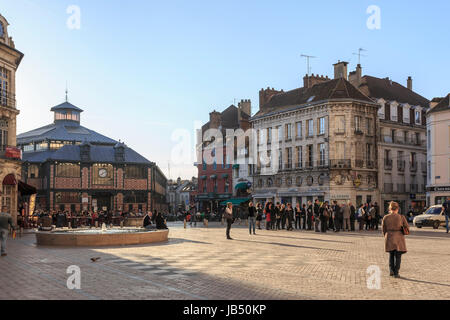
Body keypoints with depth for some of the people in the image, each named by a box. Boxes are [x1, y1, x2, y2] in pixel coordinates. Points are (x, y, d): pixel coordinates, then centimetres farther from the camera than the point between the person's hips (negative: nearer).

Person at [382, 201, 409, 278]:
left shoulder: (385, 218, -4)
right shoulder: (401, 217, -6)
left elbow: (384, 230, 4)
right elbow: (407, 228, 1)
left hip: (389, 238, 1)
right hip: (399, 238, -1)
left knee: (391, 255, 21)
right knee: (398, 256, 10)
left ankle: (391, 270, 9)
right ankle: (396, 273, 7)